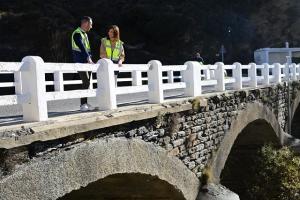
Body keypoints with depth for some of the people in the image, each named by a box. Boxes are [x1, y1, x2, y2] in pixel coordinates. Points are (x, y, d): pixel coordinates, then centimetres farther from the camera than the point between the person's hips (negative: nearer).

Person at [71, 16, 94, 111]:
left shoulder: (85, 34, 19)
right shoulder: (77, 33, -10)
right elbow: (81, 47, -22)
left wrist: (90, 59, 9)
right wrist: (88, 58, -30)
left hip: (87, 62, 9)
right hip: (81, 62, -9)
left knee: (87, 83, 7)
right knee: (86, 83, -13)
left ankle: (85, 103, 12)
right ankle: (83, 105, -10)